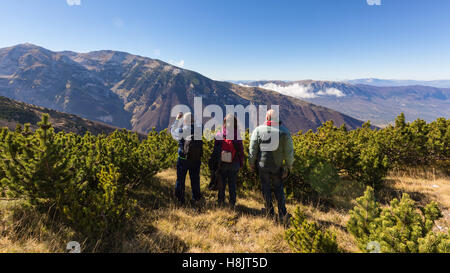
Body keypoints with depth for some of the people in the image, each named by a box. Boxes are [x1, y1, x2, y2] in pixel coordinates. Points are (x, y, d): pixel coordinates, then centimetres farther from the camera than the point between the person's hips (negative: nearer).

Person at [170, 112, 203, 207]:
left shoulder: (182, 131, -19)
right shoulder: (198, 129, -9)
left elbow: (172, 129, 0)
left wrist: (177, 119, 8)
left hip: (183, 159, -3)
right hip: (196, 160, 3)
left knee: (180, 179, 14)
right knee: (195, 179, 16)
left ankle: (180, 200, 23)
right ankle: (196, 199, 26)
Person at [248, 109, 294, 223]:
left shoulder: (258, 130, -4)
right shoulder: (284, 131, -3)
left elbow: (253, 149, -2)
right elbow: (289, 150, -1)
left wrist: (251, 163, 8)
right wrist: (289, 164, 11)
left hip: (262, 164, -1)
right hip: (277, 165, 1)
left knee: (266, 187, 12)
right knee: (278, 188, 13)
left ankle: (270, 211, 19)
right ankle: (282, 213, 6)